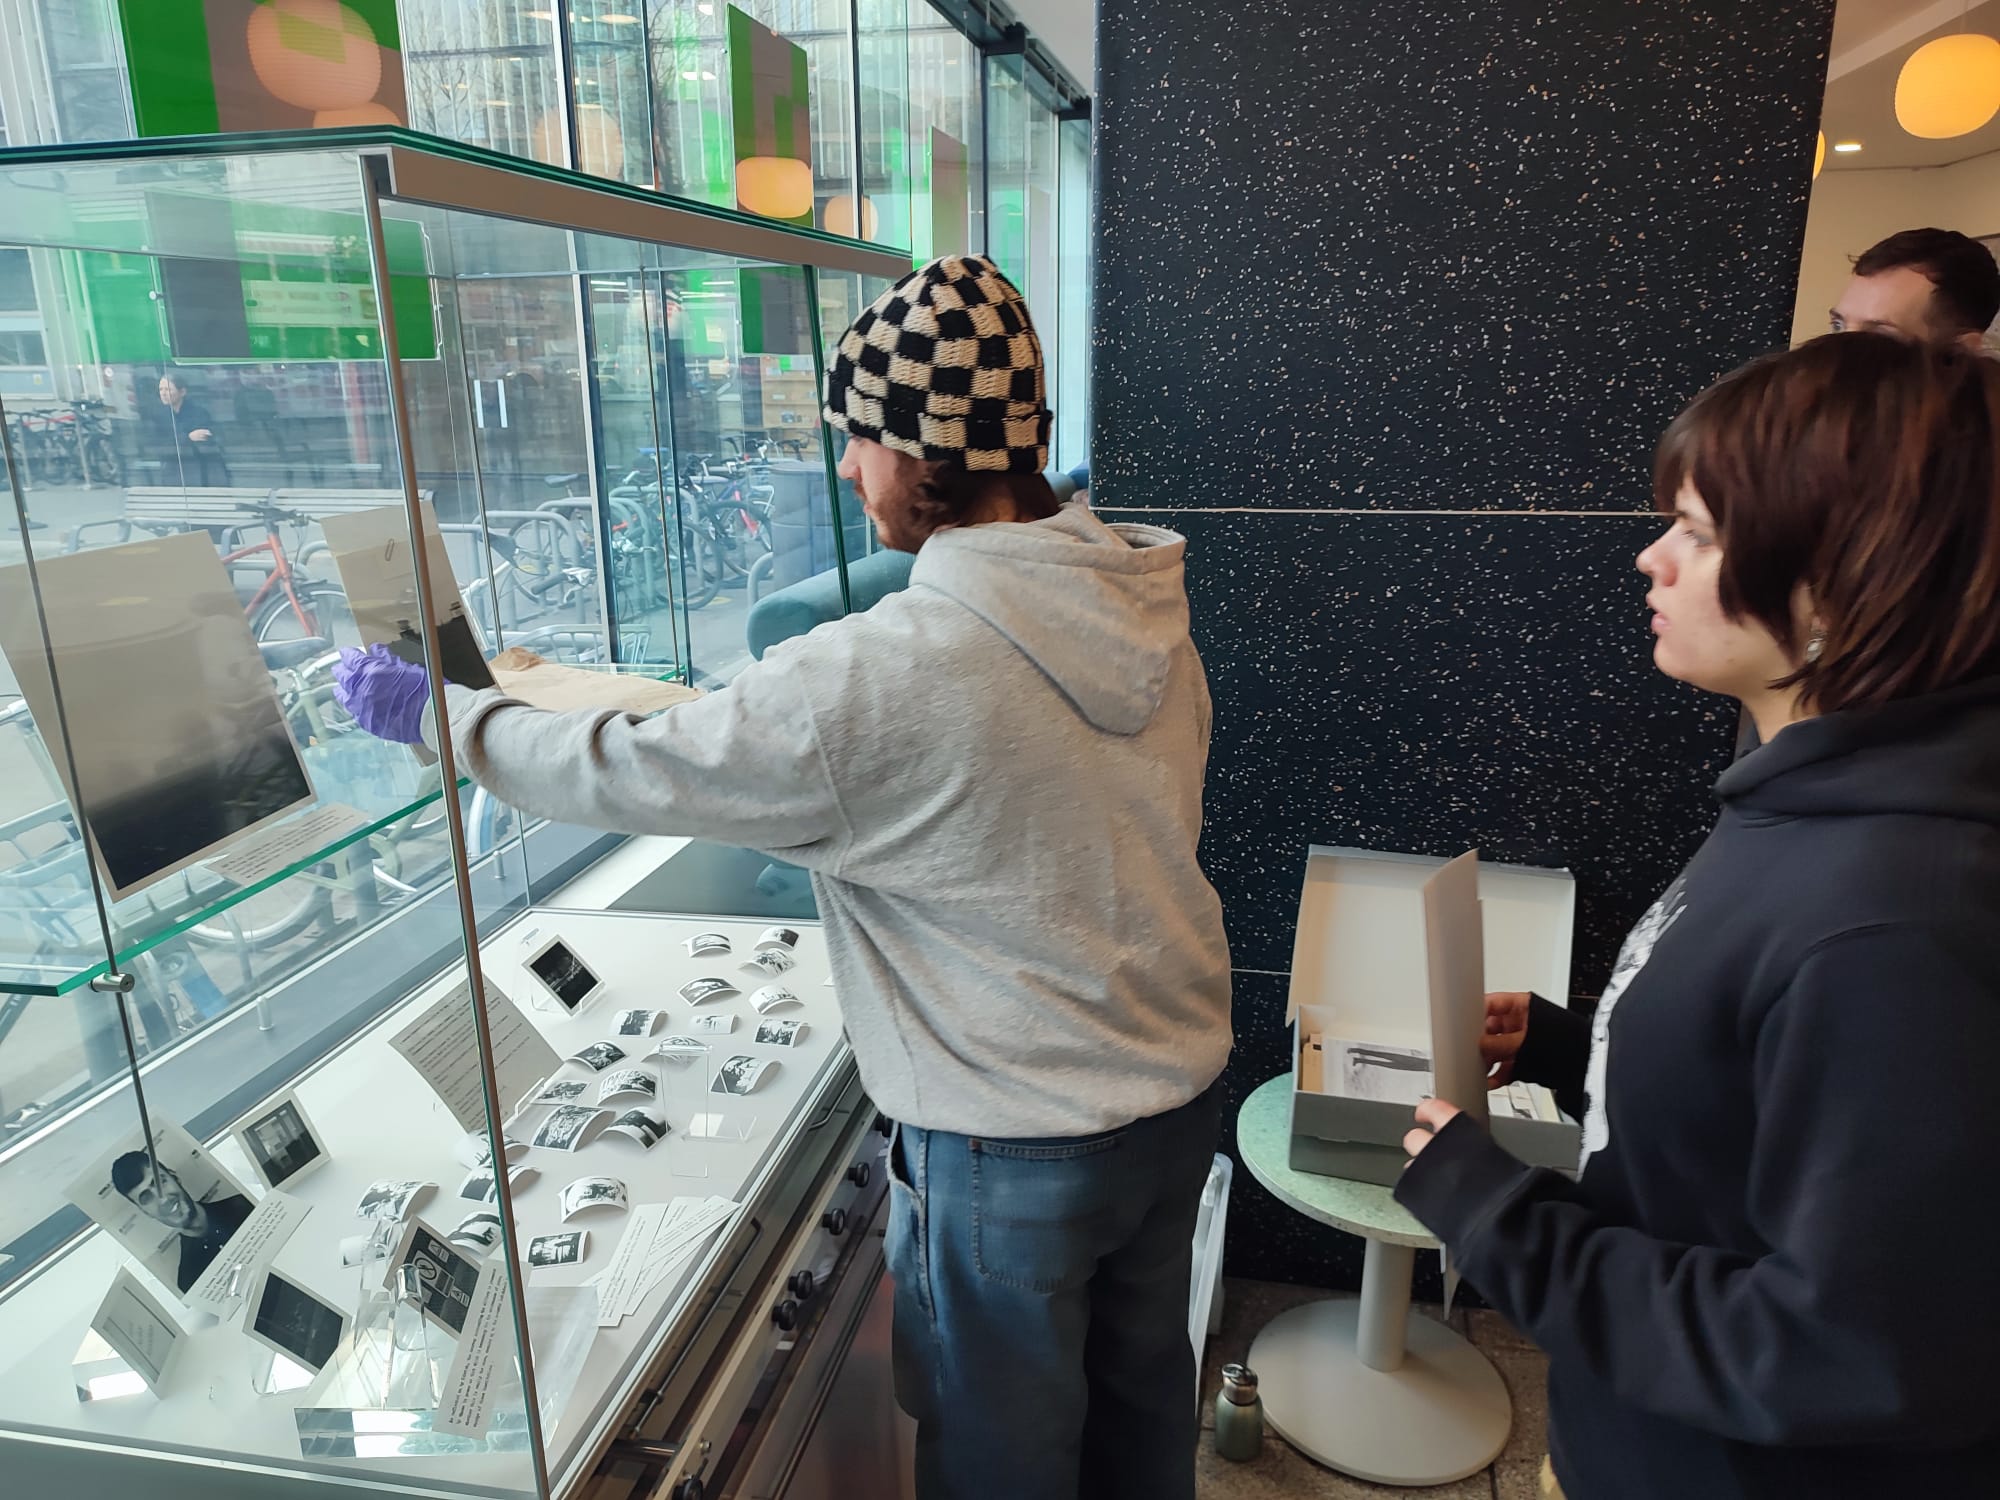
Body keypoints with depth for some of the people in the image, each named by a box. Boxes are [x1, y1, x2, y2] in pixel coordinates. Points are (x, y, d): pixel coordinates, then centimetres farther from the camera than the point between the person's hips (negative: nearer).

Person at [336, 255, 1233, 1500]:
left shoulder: (877, 676, -28)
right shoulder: (1146, 605, -5)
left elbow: (638, 776, -16)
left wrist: (433, 713, -2)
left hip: (1018, 1142, -7)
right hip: (1184, 1086, 7)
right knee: (1143, 1390, 29)